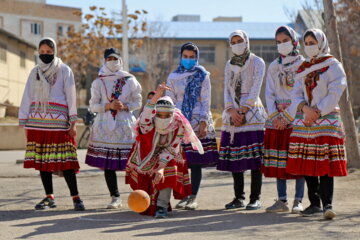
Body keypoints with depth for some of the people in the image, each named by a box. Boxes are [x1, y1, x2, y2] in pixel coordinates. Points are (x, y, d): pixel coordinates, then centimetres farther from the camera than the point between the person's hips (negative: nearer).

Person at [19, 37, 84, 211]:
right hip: (37, 121, 4)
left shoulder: (64, 70, 5)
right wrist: (25, 123, 7)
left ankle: (75, 197, -7)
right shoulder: (35, 72, 14)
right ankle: (49, 197, 10)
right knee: (41, 159, 3)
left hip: (58, 120, -4)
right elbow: (27, 97, 13)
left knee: (64, 159, -9)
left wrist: (73, 122, -6)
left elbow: (71, 97, 1)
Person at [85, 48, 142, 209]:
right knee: (107, 164, -2)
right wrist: (108, 106, -11)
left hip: (124, 125, -1)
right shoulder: (99, 82, 8)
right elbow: (93, 106, 5)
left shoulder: (130, 81, 7)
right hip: (105, 126, 1)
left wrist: (124, 106, -10)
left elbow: (138, 103, 9)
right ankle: (115, 197, 6)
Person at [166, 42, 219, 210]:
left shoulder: (203, 76, 6)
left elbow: (206, 101, 1)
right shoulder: (173, 77, 11)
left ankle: (193, 197, 0)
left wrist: (203, 122, -8)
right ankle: (183, 196, 3)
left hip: (198, 122, -2)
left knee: (196, 161, -4)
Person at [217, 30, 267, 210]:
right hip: (232, 114, 5)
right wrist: (232, 111, -7)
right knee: (234, 157, 2)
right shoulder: (229, 65, 16)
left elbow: (255, 89, -7)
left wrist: (243, 112, -13)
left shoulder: (257, 63, 2)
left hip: (252, 113, -5)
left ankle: (255, 198, -7)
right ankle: (239, 198, 8)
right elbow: (227, 90, 9)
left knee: (255, 157, -8)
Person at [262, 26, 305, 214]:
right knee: (278, 160, 1)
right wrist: (275, 116, -5)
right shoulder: (274, 66, 14)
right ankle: (282, 200, 6)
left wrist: (287, 117, -13)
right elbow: (269, 93, 11)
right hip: (276, 117, 4)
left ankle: (298, 201, -2)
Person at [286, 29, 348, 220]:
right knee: (307, 165, 3)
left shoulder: (333, 66, 0)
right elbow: (296, 94, 9)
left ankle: (327, 204, -14)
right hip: (304, 120, 6)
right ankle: (314, 204, 10)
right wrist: (305, 109, -10)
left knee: (325, 164, -12)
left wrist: (317, 112, -15)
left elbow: (334, 94, -8)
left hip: (326, 120, -5)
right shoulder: (302, 69, 16)